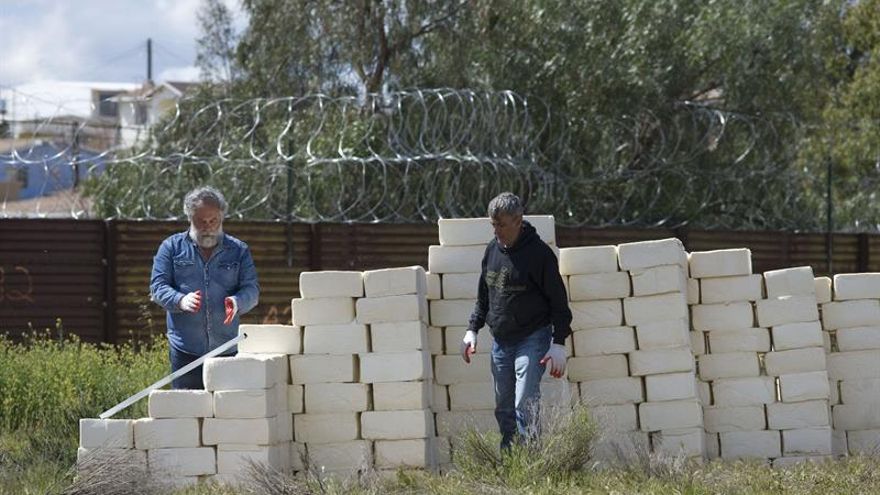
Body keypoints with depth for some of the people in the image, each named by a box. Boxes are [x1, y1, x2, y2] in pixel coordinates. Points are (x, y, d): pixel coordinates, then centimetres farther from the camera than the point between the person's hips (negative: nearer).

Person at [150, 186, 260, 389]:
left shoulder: (239, 251, 11)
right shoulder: (172, 247, 8)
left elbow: (251, 289, 5)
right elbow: (158, 286, 2)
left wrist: (237, 302, -20)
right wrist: (181, 300, -20)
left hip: (225, 348, 2)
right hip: (185, 349, -1)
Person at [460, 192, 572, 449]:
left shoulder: (539, 253, -10)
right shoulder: (493, 249, 8)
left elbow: (558, 301, -8)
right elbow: (483, 296, 20)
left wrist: (558, 343, -13)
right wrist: (472, 330, 13)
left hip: (532, 340, -7)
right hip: (500, 342, 7)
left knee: (524, 406, -16)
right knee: (504, 410, 7)